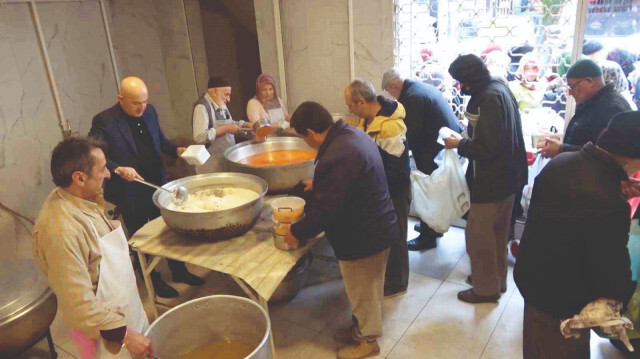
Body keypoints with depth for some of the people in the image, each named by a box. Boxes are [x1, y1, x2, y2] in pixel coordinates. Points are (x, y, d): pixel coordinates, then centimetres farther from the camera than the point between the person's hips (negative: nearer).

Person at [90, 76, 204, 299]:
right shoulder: (104, 121, -18)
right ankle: (154, 281, 33)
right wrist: (118, 169, -36)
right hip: (129, 193, -5)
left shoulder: (149, 111, 1)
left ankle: (179, 271, 38)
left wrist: (176, 150, -2)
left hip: (157, 184, 6)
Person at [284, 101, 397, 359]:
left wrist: (297, 232, -12)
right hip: (375, 227, 10)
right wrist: (320, 184, 27)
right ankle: (362, 328, 45)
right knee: (366, 289, 25)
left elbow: (326, 209, -27)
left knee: (362, 291, 13)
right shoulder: (351, 134, 1)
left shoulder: (336, 157, -32)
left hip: (362, 236, -10)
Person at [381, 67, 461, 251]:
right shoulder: (423, 87, 12)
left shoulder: (411, 97, -19)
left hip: (436, 149, -10)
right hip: (448, 142, 10)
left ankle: (427, 236, 15)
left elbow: (412, 133, -20)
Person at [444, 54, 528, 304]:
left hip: (493, 179, -10)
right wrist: (467, 141, 5)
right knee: (497, 233, 22)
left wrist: (459, 144, -14)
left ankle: (486, 288, 17)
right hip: (506, 175, 10)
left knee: (478, 235, 3)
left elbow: (487, 147, -27)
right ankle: (496, 279, 37)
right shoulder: (499, 87, 8)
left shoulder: (489, 97, -23)